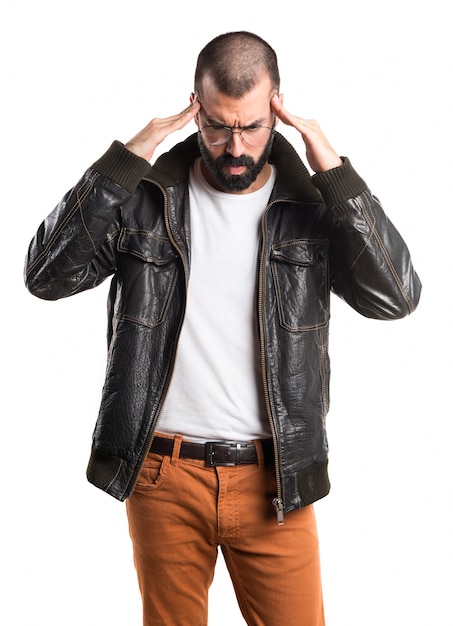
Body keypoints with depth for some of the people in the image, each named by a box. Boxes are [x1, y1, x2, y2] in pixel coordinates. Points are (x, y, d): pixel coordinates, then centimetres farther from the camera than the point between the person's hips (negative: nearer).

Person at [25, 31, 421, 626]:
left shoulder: (311, 206, 0)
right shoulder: (147, 198, 0)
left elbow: (395, 297, -11)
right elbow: (47, 275, -9)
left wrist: (333, 171, -16)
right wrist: (126, 159, -14)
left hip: (273, 479, 0)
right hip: (163, 474, 0)